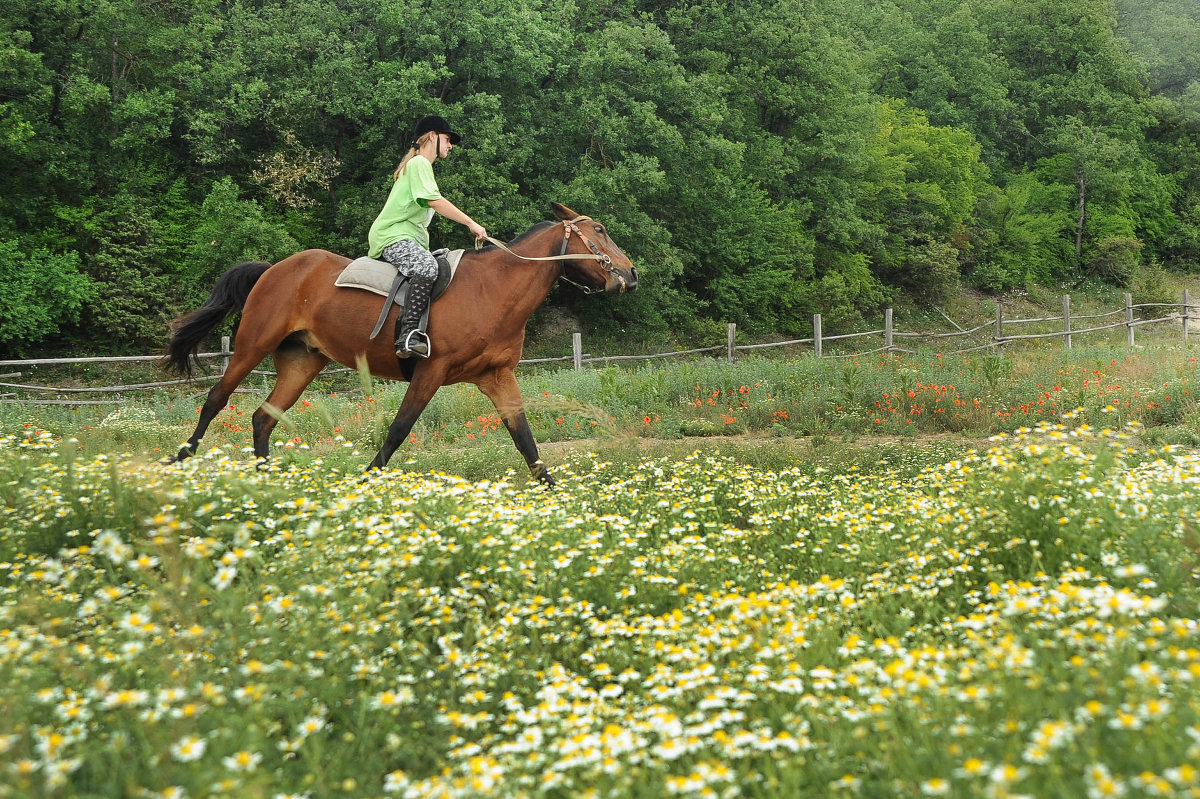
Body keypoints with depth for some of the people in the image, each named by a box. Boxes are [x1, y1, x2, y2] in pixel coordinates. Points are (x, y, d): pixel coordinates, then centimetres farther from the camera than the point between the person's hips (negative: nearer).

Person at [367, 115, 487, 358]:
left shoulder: (421, 166, 27)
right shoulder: (419, 163, -4)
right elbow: (435, 201, -16)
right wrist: (471, 223, -17)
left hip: (410, 236, 11)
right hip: (393, 235, -11)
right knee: (427, 266, -36)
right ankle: (408, 334, -45)